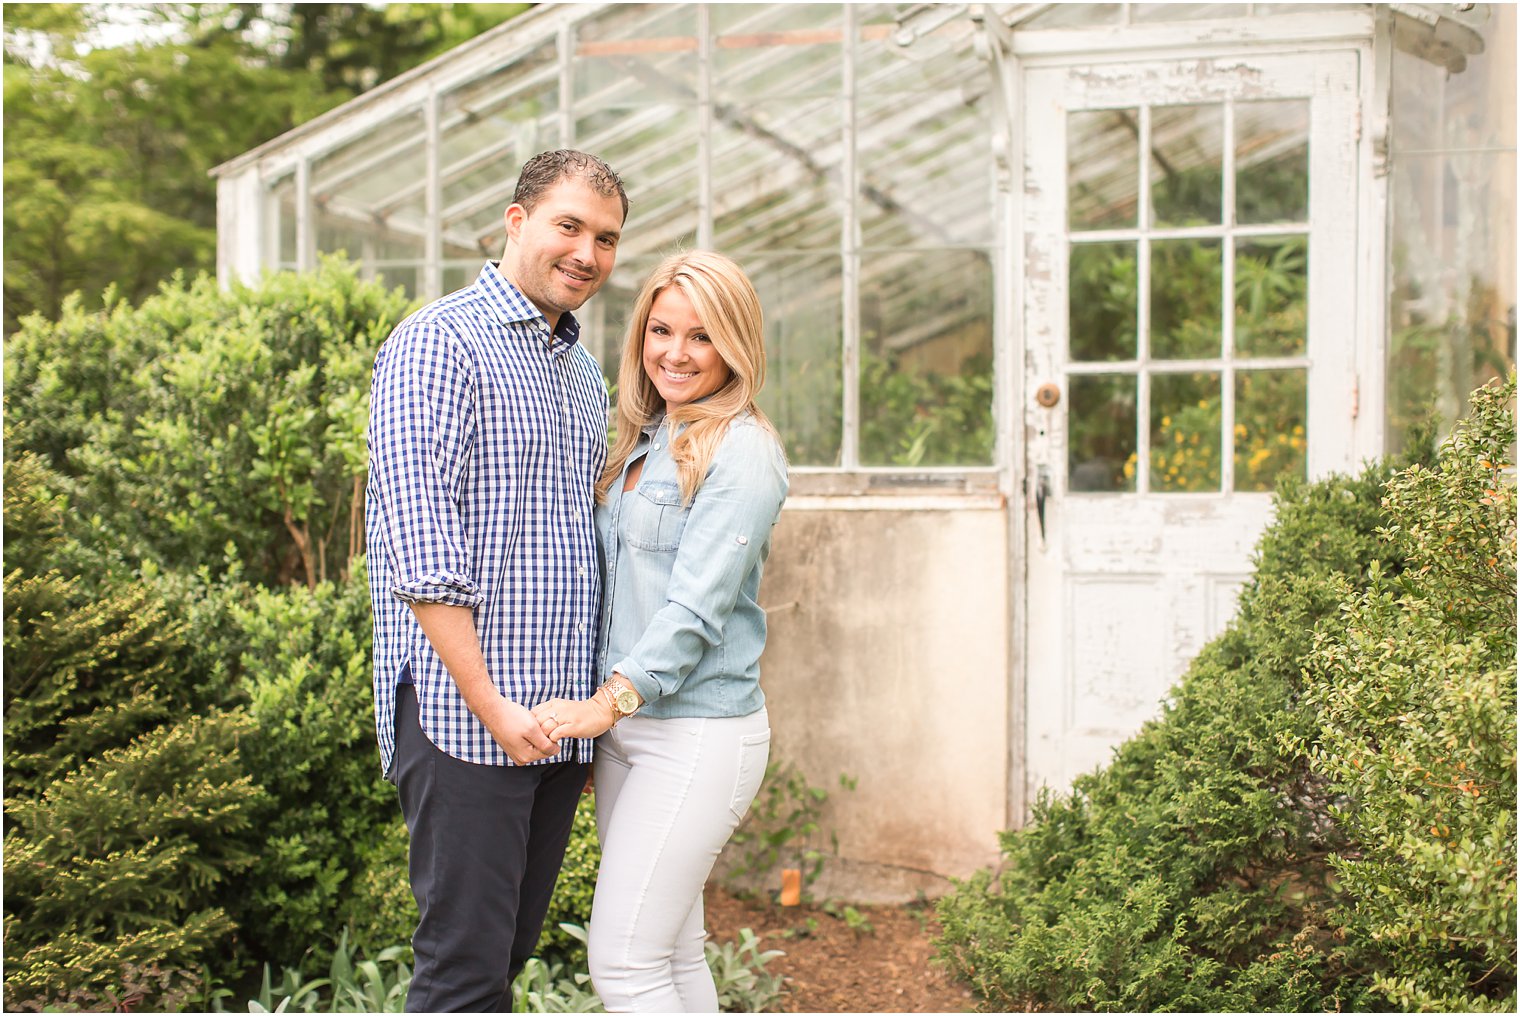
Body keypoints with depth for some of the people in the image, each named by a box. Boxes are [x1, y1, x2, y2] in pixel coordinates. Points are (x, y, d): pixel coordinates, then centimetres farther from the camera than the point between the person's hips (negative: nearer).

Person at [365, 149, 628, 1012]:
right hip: (464, 715, -8)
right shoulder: (440, 344, -8)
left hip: (562, 722, 8)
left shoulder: (583, 373, 19)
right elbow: (421, 545, -15)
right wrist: (489, 702, -18)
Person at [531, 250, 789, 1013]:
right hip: (627, 726, 8)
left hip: (699, 729, -8)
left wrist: (612, 700, -23)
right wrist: (603, 711, 13)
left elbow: (699, 602, -18)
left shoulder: (742, 452, -11)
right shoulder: (643, 444, 15)